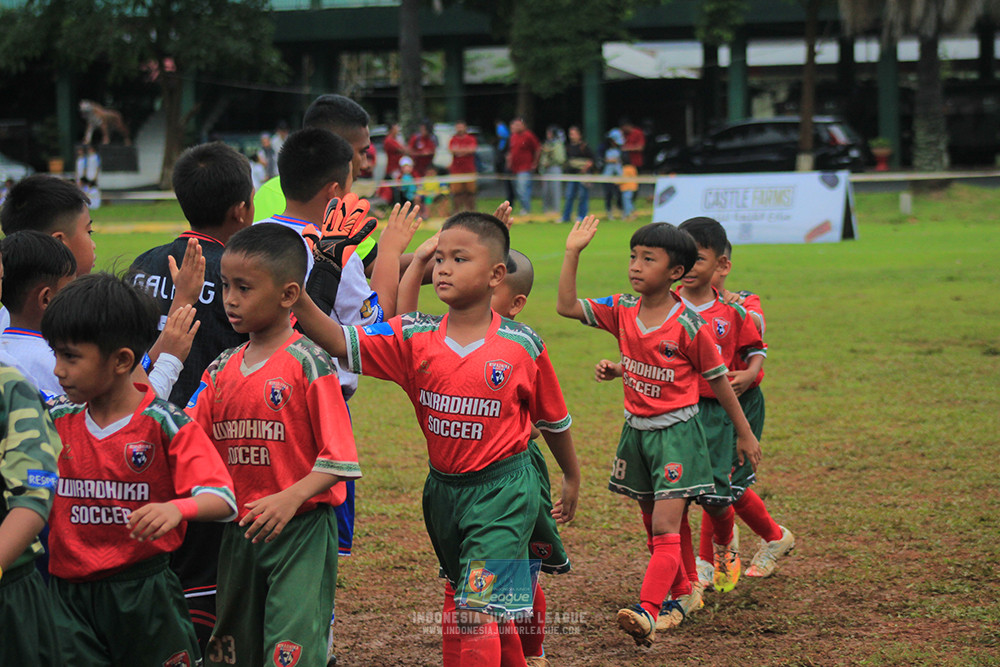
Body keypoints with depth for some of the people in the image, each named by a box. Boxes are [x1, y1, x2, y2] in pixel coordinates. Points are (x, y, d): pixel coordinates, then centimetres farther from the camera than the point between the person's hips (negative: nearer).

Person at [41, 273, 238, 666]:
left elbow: (222, 500, -20)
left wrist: (176, 508, -39)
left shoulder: (165, 423, -11)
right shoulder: (57, 420, 3)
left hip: (142, 589, -3)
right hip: (68, 593, 4)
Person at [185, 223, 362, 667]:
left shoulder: (308, 364, -10)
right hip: (239, 531, 7)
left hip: (301, 530, -7)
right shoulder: (221, 371, 9)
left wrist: (290, 498, -27)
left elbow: (338, 459, -14)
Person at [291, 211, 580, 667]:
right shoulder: (415, 338, -6)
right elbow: (342, 343, -20)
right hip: (442, 488, 5)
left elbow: (553, 419, 5)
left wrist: (572, 479, 17)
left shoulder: (522, 346, -10)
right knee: (463, 599, 21)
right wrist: (299, 301, -37)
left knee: (477, 611, -14)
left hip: (503, 489, -5)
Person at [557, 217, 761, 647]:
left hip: (676, 431, -6)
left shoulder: (687, 324, -15)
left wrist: (745, 434, 2)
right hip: (636, 429, 6)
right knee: (652, 524, 17)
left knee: (666, 527, -14)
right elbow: (566, 306, -3)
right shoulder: (622, 311, 0)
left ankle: (647, 612, -25)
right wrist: (572, 253, -11)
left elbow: (718, 380, -5)